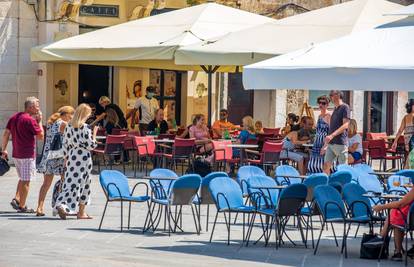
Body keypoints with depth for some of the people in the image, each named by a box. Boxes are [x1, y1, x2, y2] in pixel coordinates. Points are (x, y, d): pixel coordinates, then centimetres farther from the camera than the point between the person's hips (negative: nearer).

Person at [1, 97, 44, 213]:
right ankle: (22, 206, 4)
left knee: (23, 179, 21)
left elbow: (6, 134, 7)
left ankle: (16, 199, 7)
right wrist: (39, 121, -3)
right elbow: (41, 136, -11)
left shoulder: (14, 117, 8)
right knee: (26, 181, 1)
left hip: (16, 154, 7)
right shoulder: (30, 120, -16)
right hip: (28, 155, -7)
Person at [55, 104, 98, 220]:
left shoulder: (68, 127, 5)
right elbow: (91, 145, -11)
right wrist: (94, 133, 2)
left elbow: (65, 144, 10)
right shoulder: (85, 127, -13)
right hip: (83, 158, -5)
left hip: (72, 157, 5)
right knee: (79, 183, 0)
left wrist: (66, 158, 18)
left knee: (70, 182, 10)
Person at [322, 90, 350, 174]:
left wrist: (332, 136, -24)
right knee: (326, 165, 2)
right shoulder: (335, 109, 19)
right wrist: (325, 145, 21)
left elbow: (345, 125, -15)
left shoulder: (344, 107, -5)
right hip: (331, 144, 8)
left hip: (340, 143, -8)